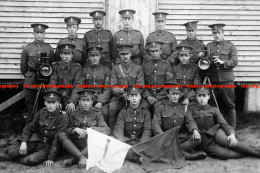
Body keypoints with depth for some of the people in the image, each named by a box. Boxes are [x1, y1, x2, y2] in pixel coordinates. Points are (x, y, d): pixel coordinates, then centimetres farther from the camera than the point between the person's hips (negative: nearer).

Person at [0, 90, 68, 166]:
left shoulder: (63, 117, -16)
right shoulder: (41, 112, 0)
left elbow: (58, 139, -18)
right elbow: (29, 128, 9)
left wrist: (51, 158, -21)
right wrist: (23, 142, -8)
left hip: (48, 148, -3)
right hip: (36, 142, 4)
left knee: (32, 160, -29)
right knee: (13, 152, -19)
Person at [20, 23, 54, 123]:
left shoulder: (49, 48, 2)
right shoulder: (27, 49, 2)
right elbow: (23, 67, 11)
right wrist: (29, 76, 14)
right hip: (30, 84, 0)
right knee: (31, 108, 7)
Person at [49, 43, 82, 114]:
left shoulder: (77, 67, 1)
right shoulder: (55, 66, 4)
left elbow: (77, 86, -7)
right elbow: (52, 85, -3)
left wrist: (72, 102, -23)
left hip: (71, 97, -1)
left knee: (71, 111, -24)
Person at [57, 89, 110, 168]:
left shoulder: (97, 114, 6)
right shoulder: (74, 114, 10)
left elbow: (107, 130, -5)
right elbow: (67, 130, 5)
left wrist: (91, 129, -18)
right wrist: (75, 129, -16)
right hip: (75, 145, 1)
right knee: (61, 135, -19)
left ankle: (73, 159, -31)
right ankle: (81, 157, -38)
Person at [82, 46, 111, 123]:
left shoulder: (106, 70, 7)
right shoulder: (84, 70, 11)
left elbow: (107, 89, 0)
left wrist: (100, 102, -14)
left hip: (102, 99, -1)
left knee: (104, 113, -28)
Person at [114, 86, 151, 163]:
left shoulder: (145, 112, 9)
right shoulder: (123, 112, 10)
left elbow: (147, 131, -1)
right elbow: (118, 129, -1)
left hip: (140, 141, 0)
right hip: (126, 141, 1)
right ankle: (139, 158, -35)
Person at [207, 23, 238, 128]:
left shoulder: (230, 46, 5)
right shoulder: (208, 46, 12)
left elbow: (234, 62, -3)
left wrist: (222, 62, -18)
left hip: (226, 80, -2)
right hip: (212, 80, 2)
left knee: (229, 105, 2)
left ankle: (231, 129, 12)